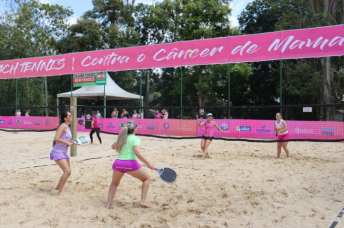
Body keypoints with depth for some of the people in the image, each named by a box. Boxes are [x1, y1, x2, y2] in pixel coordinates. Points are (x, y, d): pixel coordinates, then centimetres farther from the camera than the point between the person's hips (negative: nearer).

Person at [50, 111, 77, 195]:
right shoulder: (63, 126, -14)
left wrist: (71, 141, 6)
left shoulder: (67, 127, 14)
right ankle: (60, 193, -13)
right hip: (58, 152, -10)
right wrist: (67, 142, -19)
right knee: (67, 171, -20)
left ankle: (57, 187, 32)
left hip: (63, 153, 10)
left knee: (67, 172, 15)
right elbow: (56, 138, -24)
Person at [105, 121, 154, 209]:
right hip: (131, 164, -5)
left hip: (117, 163, 5)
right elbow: (137, 152, -19)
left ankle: (108, 203, 18)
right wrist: (148, 163, -19)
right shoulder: (135, 138, -3)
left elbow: (113, 147, 32)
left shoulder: (121, 137, 15)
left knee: (114, 183, 30)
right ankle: (143, 200, 6)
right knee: (147, 178, 16)